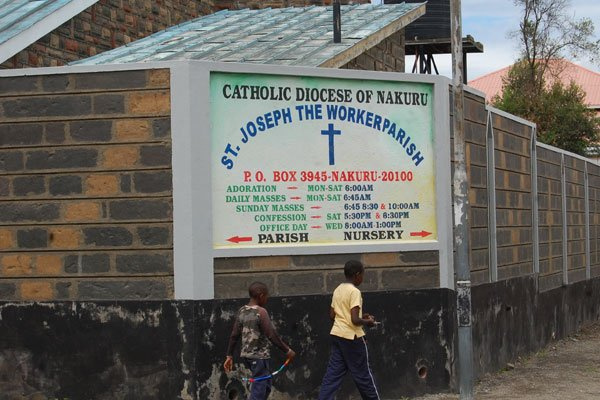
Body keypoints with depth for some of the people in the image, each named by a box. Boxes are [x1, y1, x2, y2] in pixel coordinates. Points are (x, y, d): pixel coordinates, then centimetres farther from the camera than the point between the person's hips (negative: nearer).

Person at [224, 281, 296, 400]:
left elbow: (234, 335, 8)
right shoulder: (261, 312, -15)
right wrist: (287, 350, -8)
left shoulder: (242, 311, 6)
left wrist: (229, 356, 15)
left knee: (266, 387, 19)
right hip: (260, 356, -8)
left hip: (246, 355, 8)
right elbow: (272, 335, -17)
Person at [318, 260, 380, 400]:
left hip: (337, 334, 7)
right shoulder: (355, 292, -15)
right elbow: (355, 320, -22)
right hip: (352, 337, -7)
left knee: (333, 374, 5)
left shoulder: (338, 290, 9)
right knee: (363, 374, 6)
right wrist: (367, 322, -2)